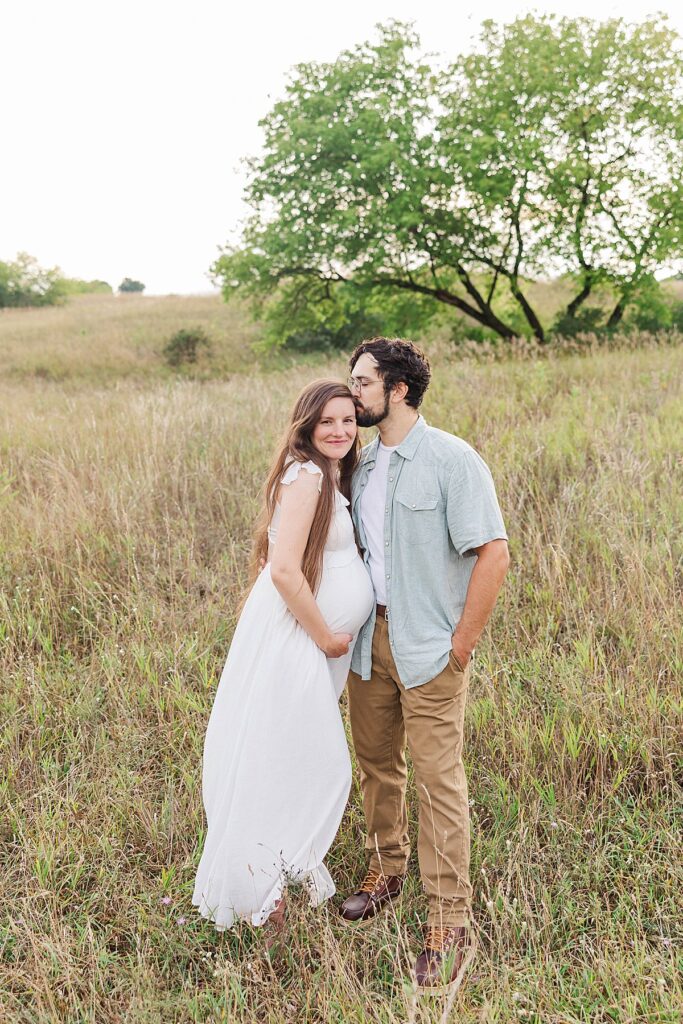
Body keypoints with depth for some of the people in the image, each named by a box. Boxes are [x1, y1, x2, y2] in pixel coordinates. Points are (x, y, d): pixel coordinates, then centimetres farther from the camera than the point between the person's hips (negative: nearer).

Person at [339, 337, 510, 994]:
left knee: (438, 779, -3)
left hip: (430, 646, -7)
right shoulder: (363, 465, 9)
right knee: (376, 763, 17)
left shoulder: (452, 460, -12)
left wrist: (461, 643, -15)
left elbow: (494, 554, -16)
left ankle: (450, 921, 8)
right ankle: (386, 870, 38)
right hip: (370, 637, 7)